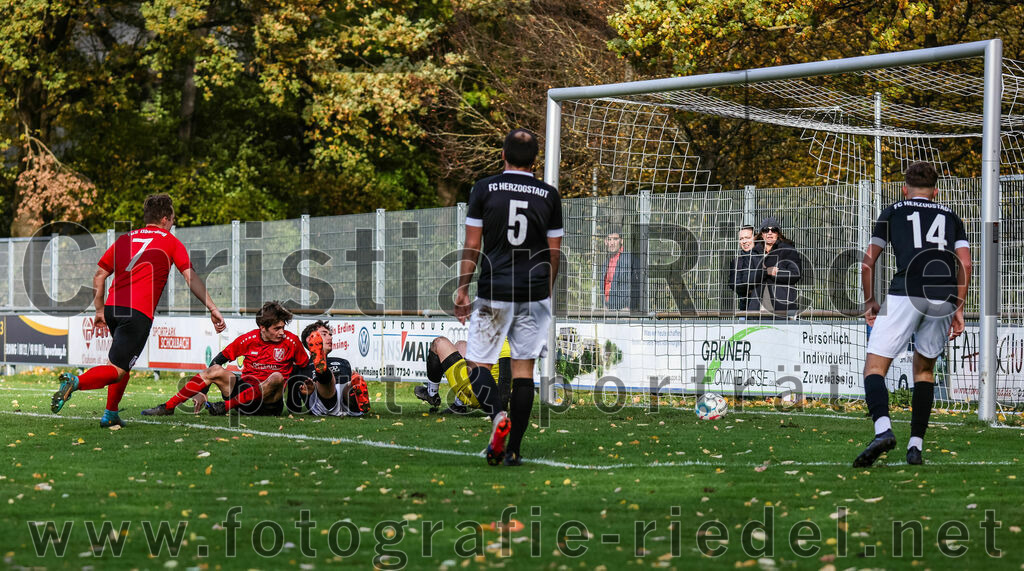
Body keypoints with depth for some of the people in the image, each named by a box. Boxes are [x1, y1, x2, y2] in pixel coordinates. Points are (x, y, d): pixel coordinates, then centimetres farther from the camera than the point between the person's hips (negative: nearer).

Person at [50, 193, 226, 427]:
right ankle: (76, 381, -33)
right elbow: (192, 279, 3)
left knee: (122, 363, 26)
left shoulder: (124, 239, 21)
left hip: (112, 308, 6)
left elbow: (99, 276, 19)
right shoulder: (170, 242, 9)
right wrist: (213, 309, 4)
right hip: (139, 313, -6)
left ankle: (111, 414, 22)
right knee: (117, 370, -8)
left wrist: (100, 310, 25)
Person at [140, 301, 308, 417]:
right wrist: (206, 382, 0)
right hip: (245, 388, 3)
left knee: (276, 377, -34)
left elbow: (307, 367, 8)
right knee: (216, 370, -17)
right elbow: (223, 356, 8)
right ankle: (168, 407, -20)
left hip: (270, 401, -3)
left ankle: (225, 406, -39)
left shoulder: (291, 341, -2)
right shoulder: (248, 339, 1)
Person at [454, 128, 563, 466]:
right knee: (524, 369, 6)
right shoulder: (549, 195, 4)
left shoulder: (484, 189, -1)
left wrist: (462, 289, 6)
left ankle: (498, 416, -26)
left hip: (494, 292, -2)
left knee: (478, 365, 4)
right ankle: (513, 450, 4)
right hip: (535, 293, 2)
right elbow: (554, 253, 9)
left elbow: (472, 247, -2)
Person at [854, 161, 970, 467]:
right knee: (924, 367, 22)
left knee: (874, 366, -3)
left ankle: (883, 429, -30)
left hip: (906, 292, -3)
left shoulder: (892, 212, 21)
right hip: (945, 298, 3)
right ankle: (916, 445, 14)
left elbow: (868, 261, 16)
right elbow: (965, 264, 14)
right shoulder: (951, 216, 26)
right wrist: (958, 308, 17)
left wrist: (869, 301, 27)